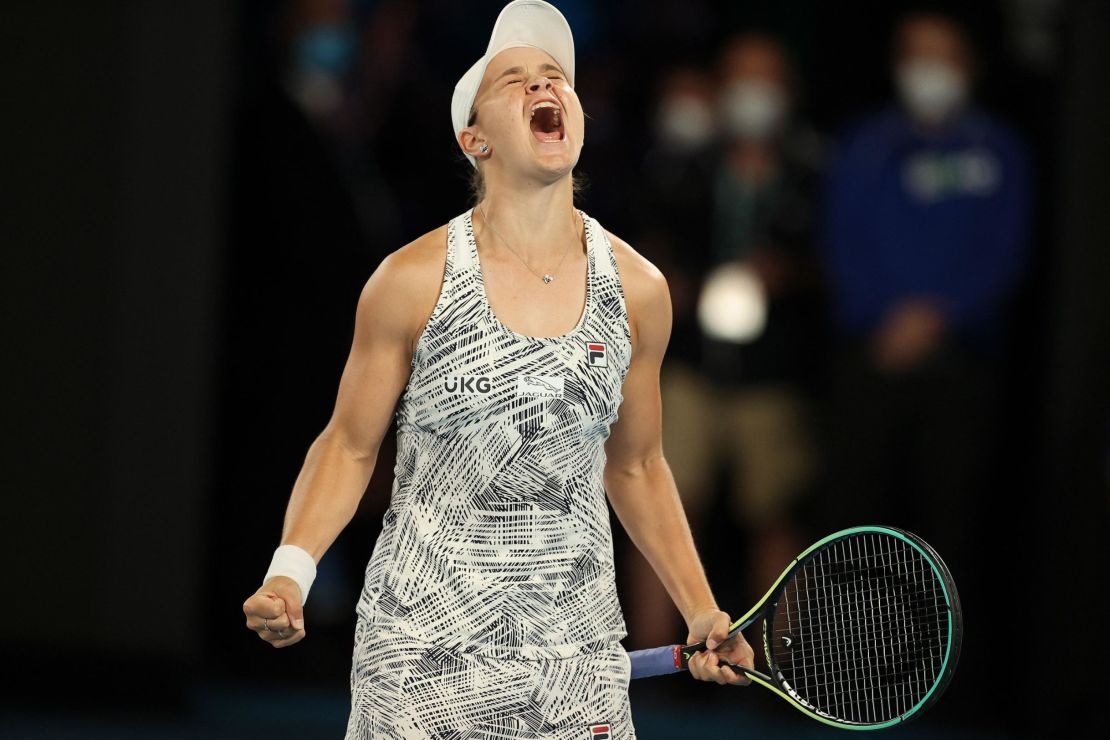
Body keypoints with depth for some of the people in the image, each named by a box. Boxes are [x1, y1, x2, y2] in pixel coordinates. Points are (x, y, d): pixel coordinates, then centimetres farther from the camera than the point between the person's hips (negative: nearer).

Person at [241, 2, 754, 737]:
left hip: (579, 662, 2)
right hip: (424, 657, -2)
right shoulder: (412, 282, -6)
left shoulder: (637, 290, 3)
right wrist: (290, 571, -13)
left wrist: (703, 614, 10)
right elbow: (348, 448, 2)